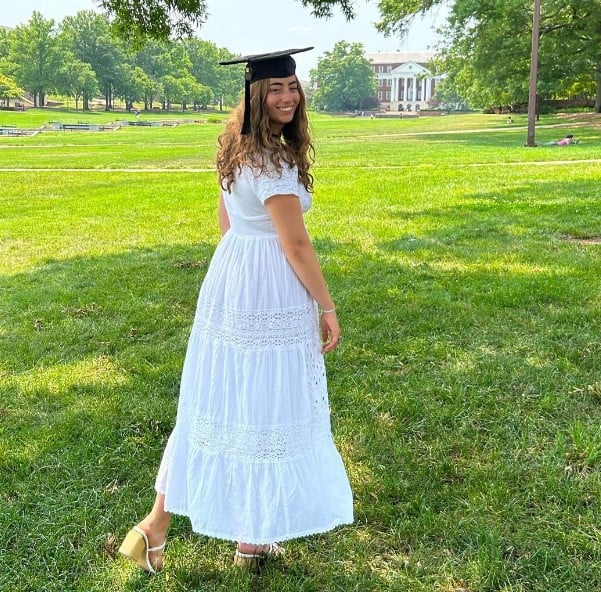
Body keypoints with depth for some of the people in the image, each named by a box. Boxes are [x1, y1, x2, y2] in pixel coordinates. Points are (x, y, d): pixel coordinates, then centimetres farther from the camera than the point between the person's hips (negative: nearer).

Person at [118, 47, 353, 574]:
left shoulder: (238, 148, 10)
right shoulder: (273, 160, -19)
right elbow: (296, 245, -17)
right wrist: (328, 307, -8)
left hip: (230, 278, 9)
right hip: (270, 293, -9)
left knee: (215, 405, 15)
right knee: (267, 410, 6)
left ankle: (157, 524, 23)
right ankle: (253, 538, 23)